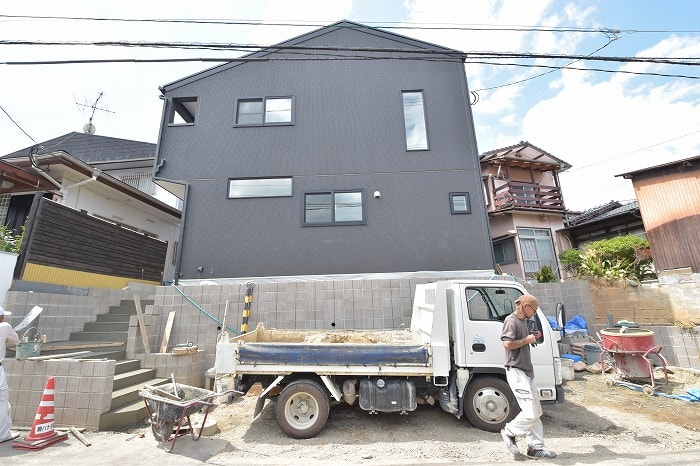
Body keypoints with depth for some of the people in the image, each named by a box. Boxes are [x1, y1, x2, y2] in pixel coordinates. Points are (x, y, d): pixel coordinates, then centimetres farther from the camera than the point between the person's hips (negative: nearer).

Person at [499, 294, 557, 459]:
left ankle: (536, 447, 25)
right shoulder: (511, 321, -16)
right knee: (530, 413, -8)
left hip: (527, 371, 10)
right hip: (516, 371, -10)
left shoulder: (524, 321, 15)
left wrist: (533, 338, 11)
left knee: (536, 412, 14)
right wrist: (526, 340, -16)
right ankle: (509, 432, 13)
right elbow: (507, 344, -26)